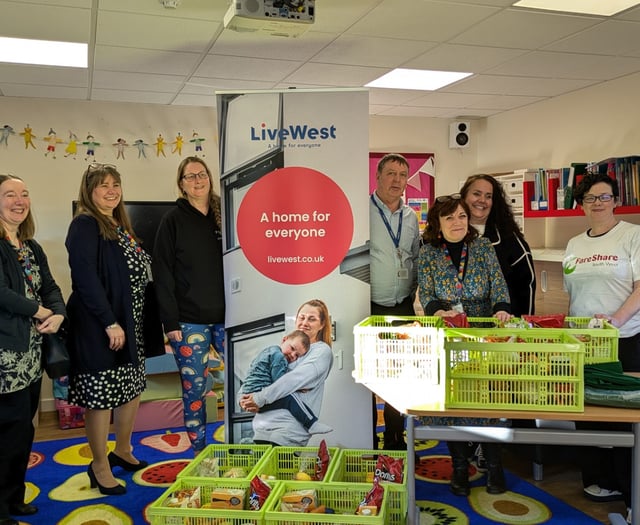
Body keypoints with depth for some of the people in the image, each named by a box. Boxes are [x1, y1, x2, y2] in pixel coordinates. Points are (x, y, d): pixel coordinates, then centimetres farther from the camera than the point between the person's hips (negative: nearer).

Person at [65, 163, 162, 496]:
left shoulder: (120, 226, 14)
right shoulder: (84, 225, -10)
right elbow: (85, 278, -19)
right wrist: (110, 323, -22)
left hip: (131, 325, 9)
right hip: (99, 327, -8)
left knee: (132, 388, 17)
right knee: (102, 396, 1)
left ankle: (122, 451, 36)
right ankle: (100, 467, 17)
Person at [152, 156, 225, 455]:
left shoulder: (222, 216, 10)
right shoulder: (173, 220, 0)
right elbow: (163, 273, -4)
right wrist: (170, 321, -10)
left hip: (224, 317, 3)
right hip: (189, 321, -3)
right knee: (194, 388, 3)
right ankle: (199, 453, 19)